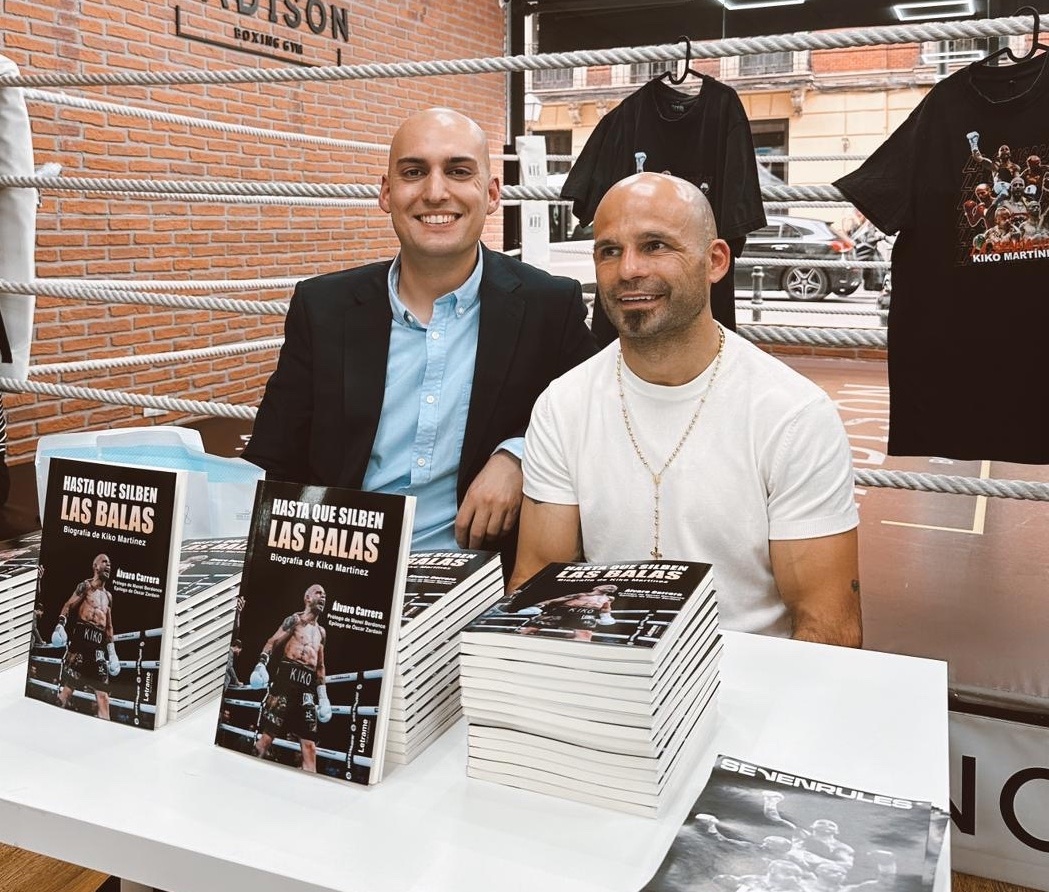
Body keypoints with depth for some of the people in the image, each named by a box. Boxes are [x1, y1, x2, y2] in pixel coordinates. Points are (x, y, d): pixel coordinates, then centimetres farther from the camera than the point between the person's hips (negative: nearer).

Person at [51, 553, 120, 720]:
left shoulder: (108, 596, 22)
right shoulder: (85, 586, 6)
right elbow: (68, 606, -3)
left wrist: (111, 650, 19)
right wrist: (60, 625, -20)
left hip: (99, 641, 5)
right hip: (81, 634, -5)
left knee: (102, 691, -1)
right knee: (68, 683, -9)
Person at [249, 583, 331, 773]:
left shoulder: (321, 632, 24)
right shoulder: (295, 620, 8)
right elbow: (272, 642, -1)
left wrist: (323, 695, 20)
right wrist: (261, 665, -18)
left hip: (308, 685, 5)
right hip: (287, 676, -5)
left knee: (309, 742, -3)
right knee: (268, 732, -11)